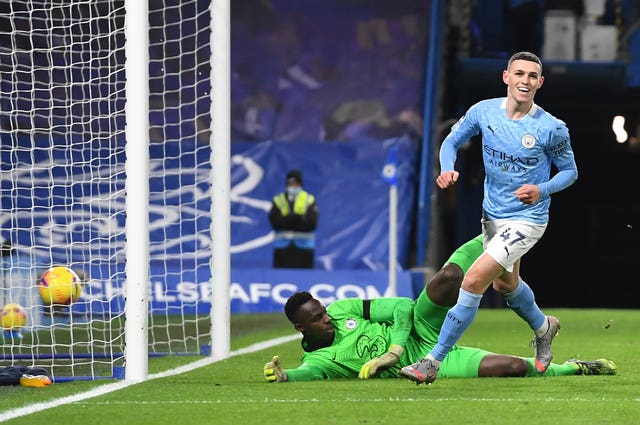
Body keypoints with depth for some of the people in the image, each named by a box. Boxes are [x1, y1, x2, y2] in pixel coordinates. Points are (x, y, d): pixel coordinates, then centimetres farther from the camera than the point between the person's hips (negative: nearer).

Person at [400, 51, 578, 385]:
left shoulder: (551, 129, -17)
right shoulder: (484, 112, -8)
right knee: (505, 284, 27)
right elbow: (452, 141, 7)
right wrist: (448, 169, -14)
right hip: (492, 215, 6)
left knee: (474, 281, -19)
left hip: (527, 218, -6)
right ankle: (543, 327, 59)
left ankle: (433, 361, -13)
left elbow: (570, 171, -3)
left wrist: (541, 190, -21)